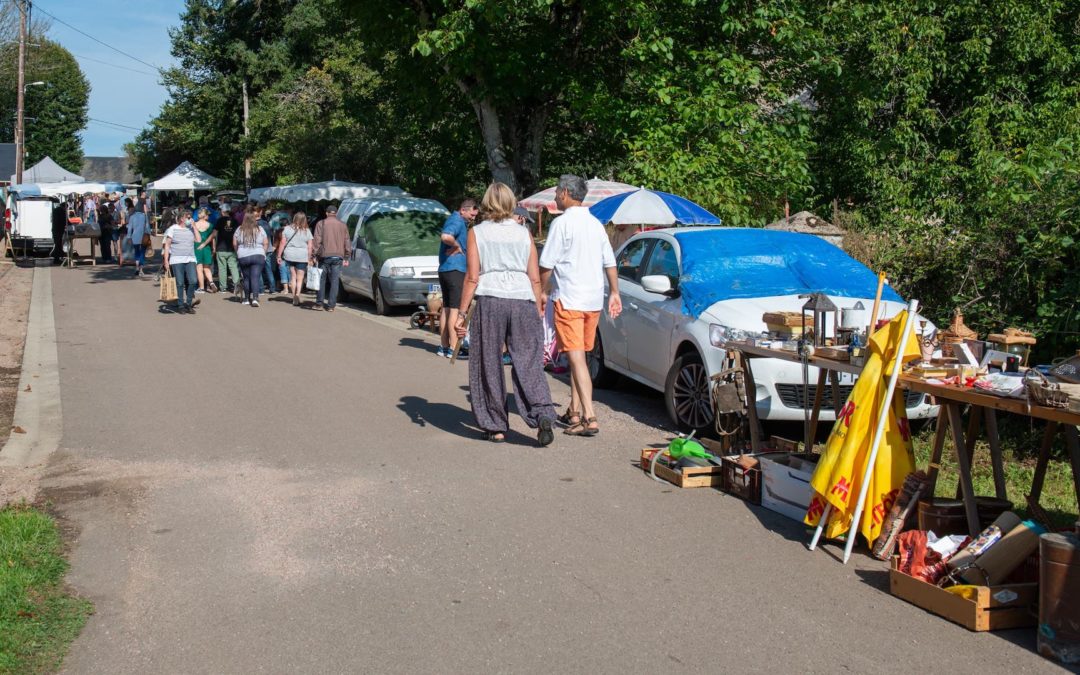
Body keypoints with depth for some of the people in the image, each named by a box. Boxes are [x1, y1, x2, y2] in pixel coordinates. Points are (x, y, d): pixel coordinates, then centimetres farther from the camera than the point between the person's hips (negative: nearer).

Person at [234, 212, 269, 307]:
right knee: (255, 277, -5)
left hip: (243, 257, 1)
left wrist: (238, 253, 18)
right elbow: (266, 243, 2)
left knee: (246, 278, 12)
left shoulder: (240, 230, 2)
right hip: (258, 256, -1)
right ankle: (255, 298, -18)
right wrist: (263, 253, 13)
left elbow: (234, 244, 5)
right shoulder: (259, 229, 0)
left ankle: (247, 299, 17)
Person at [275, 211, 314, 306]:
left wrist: (279, 255, 7)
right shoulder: (307, 231, -1)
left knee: (293, 276, 13)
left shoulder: (287, 229, 2)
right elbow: (310, 247, -3)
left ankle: (294, 297, 16)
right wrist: (309, 259, 4)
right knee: (300, 278, 3)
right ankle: (297, 295, -15)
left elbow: (282, 243, 1)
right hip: (302, 257, -2)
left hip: (289, 256, 2)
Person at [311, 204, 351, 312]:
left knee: (322, 279, 8)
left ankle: (319, 303, 8)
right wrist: (346, 258, 16)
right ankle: (331, 305, 1)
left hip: (325, 255, -2)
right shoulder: (342, 225, 10)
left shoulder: (321, 224, 1)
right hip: (338, 256, 2)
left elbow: (317, 241, -5)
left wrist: (315, 254, -2)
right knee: (334, 281, 3)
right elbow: (347, 243, 11)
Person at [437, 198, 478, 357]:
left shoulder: (454, 220, 18)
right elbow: (445, 236, -33)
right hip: (455, 269, -10)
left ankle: (443, 346, 18)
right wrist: (457, 246, -18)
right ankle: (453, 349, -9)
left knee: (447, 309, 13)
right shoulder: (458, 221, -14)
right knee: (455, 310, -8)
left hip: (444, 270, 10)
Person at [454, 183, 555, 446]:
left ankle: (495, 427, 11)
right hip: (523, 299, 2)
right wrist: (538, 311, 16)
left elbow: (472, 277, 0)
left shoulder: (477, 233, 5)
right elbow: (535, 278, 9)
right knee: (529, 363, 2)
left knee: (489, 365, 7)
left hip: (490, 300, -2)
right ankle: (543, 415, -16)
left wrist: (461, 313, 3)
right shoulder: (524, 233, 11)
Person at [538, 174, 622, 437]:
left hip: (569, 299, -7)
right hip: (594, 299, 7)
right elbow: (610, 263, 15)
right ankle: (574, 411, 22)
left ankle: (589, 418, -18)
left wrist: (543, 292, 2)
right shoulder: (595, 223, 13)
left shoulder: (562, 223, -9)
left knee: (576, 357, -11)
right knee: (579, 356, 16)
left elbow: (547, 265, -10)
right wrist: (614, 292, 20)